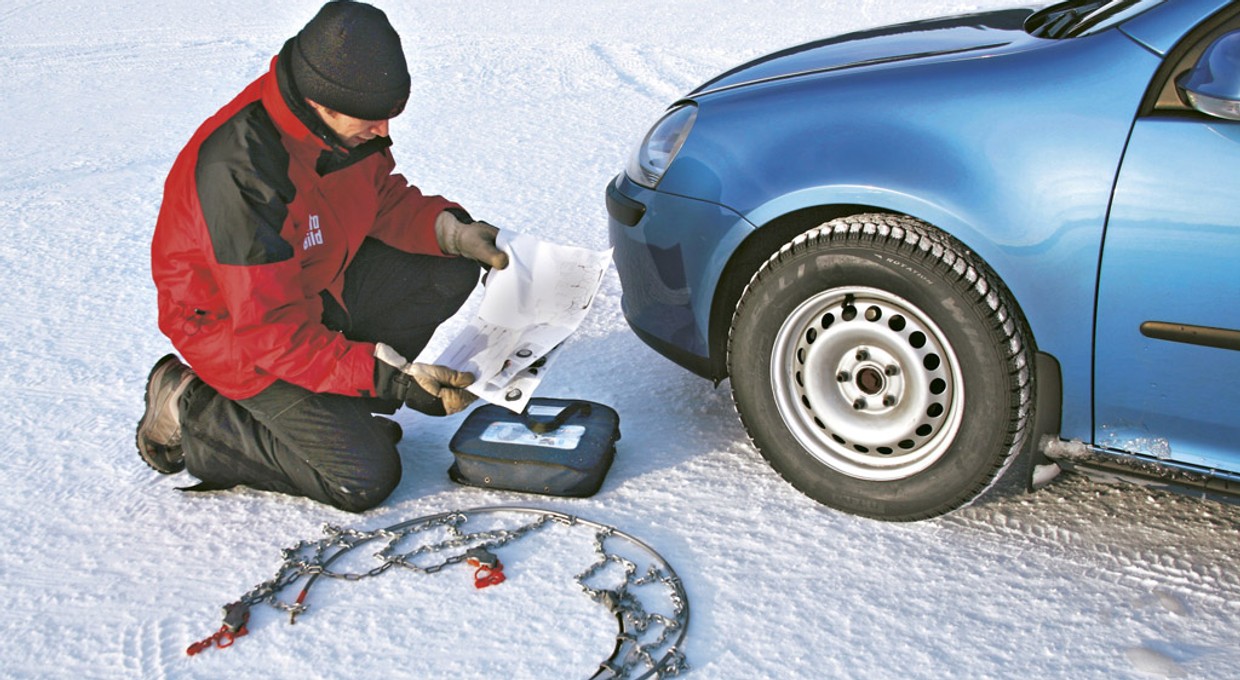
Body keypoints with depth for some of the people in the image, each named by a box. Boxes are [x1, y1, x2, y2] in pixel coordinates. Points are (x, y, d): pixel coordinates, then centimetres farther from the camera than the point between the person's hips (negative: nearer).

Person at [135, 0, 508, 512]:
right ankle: (189, 414, 3)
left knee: (453, 270, -5)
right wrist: (390, 378, -37)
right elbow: (272, 329, -32)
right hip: (236, 324, -8)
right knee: (366, 479, -12)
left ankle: (335, 401, 2)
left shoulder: (349, 119, -12)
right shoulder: (238, 172, -35)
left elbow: (382, 197, 7)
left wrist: (449, 228, -13)